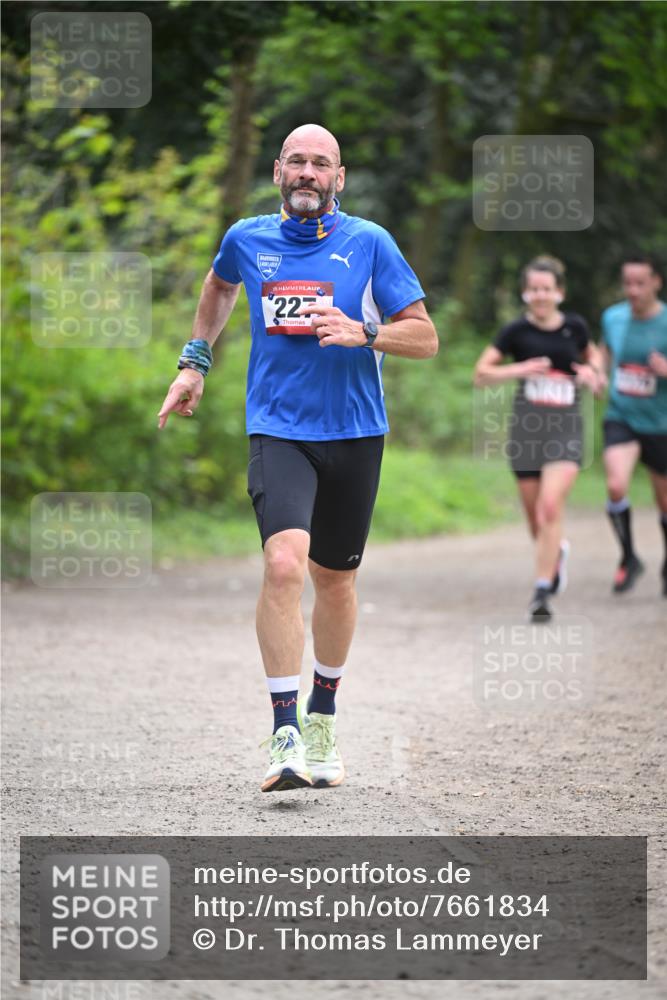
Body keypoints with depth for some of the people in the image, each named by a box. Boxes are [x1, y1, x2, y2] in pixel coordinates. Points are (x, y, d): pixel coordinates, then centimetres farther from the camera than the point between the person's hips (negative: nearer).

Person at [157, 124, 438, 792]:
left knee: (334, 580, 13)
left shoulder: (369, 243, -2)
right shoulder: (246, 240, 4)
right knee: (285, 563, -23)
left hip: (353, 434, 1)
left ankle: (321, 717, 36)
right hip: (277, 431, -1)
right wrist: (195, 361, 24)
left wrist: (363, 334, -18)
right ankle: (286, 737, -23)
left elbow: (425, 337, -1)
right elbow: (219, 286, 29)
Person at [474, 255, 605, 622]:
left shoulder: (575, 327, 2)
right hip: (526, 429, 1)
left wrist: (594, 372, 1)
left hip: (566, 429, -1)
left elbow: (591, 352, 23)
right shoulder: (516, 331, -3)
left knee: (550, 506, -19)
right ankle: (557, 552, 45)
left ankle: (542, 591, -17)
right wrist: (519, 370, -18)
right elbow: (481, 373, -3)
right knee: (535, 518, 10)